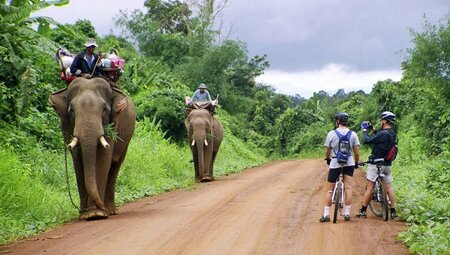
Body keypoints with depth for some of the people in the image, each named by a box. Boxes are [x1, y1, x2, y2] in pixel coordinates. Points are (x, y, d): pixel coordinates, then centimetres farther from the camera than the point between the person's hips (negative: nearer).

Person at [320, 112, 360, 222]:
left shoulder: (331, 134, -6)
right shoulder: (353, 134, -3)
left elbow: (327, 152, 0)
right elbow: (357, 152, -3)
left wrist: (328, 160, 21)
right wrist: (356, 163, 15)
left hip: (335, 163, -1)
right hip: (349, 163, 1)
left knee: (330, 190, 7)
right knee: (348, 188, 5)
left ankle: (326, 214, 6)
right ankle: (347, 213, 1)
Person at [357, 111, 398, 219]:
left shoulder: (383, 134, -20)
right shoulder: (393, 134, 6)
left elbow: (366, 140, -19)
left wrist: (364, 130, -3)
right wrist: (373, 130, 16)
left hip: (376, 164, -7)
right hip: (387, 164, 7)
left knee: (370, 187, 0)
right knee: (389, 188, 10)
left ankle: (363, 211, 6)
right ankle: (393, 211, 8)